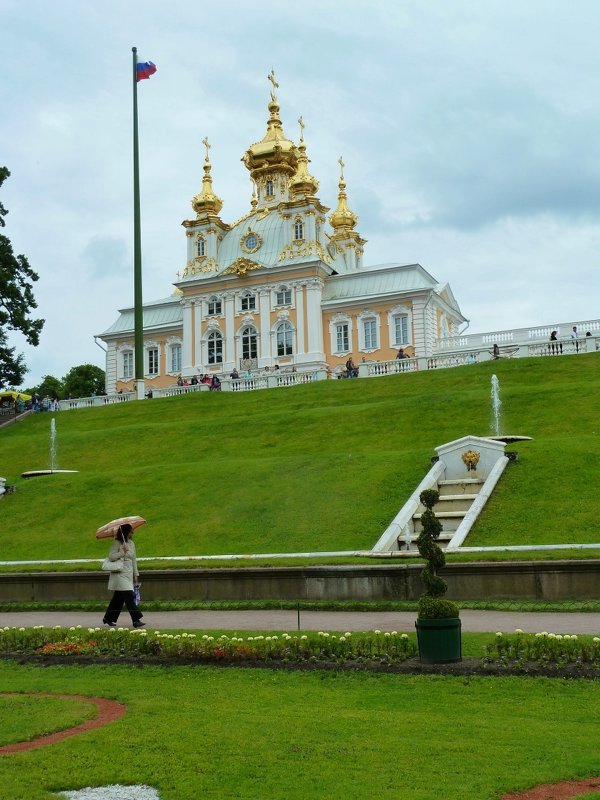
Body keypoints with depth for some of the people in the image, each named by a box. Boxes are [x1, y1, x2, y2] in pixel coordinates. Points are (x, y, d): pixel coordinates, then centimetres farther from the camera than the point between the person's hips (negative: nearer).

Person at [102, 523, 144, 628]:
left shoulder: (131, 543, 13)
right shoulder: (117, 543, -7)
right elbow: (111, 556, -14)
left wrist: (136, 574, 16)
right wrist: (123, 552, -21)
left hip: (129, 574, 7)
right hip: (120, 573, -7)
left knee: (119, 598, 11)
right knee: (129, 596, -13)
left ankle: (108, 619, 22)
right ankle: (136, 620, -15)